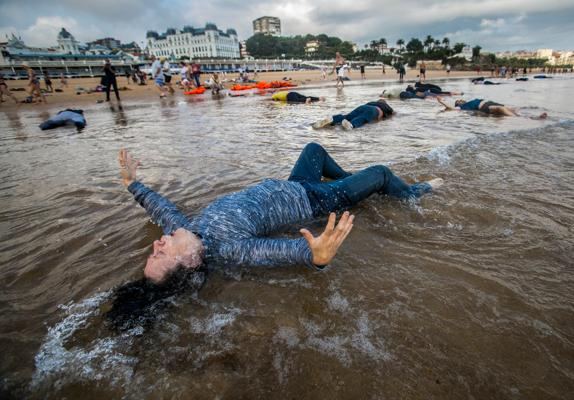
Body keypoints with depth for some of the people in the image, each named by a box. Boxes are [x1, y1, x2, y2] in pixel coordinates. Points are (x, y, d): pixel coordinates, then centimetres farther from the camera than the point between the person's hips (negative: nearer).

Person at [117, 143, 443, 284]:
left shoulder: (186, 229, -15)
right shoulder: (226, 250, -37)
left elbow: (163, 209, 5)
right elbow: (280, 252, -51)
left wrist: (132, 182, 12)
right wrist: (317, 257, -71)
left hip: (286, 186, 7)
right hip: (311, 199, -7)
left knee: (315, 148, 27)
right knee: (380, 173, 4)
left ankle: (348, 177, 49)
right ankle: (414, 193, 38)